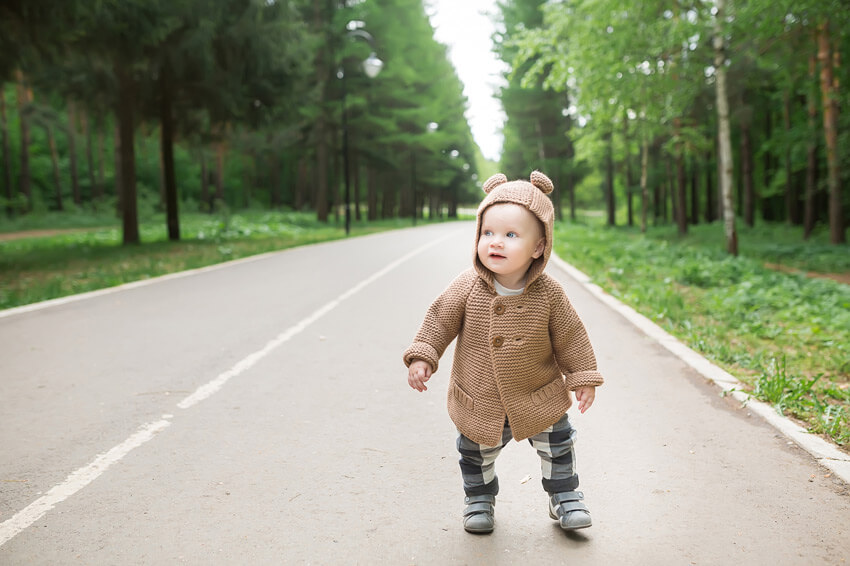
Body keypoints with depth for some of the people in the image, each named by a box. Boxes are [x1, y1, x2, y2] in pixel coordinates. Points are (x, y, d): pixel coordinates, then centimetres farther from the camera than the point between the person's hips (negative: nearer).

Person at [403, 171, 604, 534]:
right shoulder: (468, 287, -17)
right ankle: (479, 498, 42)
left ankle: (564, 496, 37)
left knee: (557, 446, 12)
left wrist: (583, 377, -3)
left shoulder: (548, 293, -17)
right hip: (479, 402, 1)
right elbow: (441, 318, -7)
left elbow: (570, 335, -6)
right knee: (476, 453, 16)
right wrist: (422, 356, -12)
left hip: (539, 399, 0)